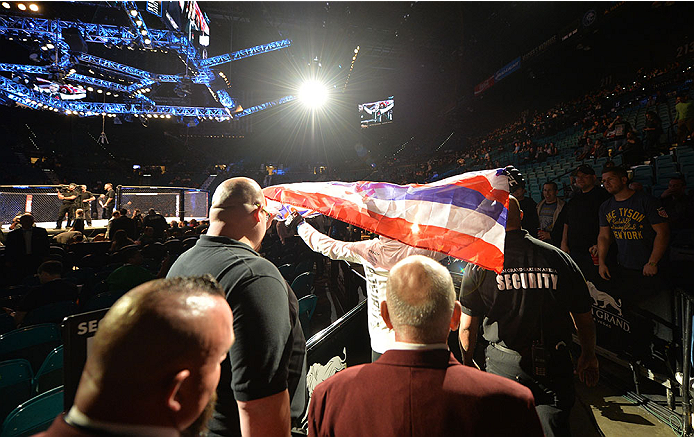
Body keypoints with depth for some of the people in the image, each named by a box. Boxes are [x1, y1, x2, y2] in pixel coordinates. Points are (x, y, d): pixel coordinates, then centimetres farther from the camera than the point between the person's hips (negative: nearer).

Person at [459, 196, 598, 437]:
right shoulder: (558, 257, -2)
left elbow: (467, 327, -3)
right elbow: (585, 318, 6)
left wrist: (467, 362, 14)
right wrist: (588, 356, 24)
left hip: (503, 366, -1)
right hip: (555, 367, 1)